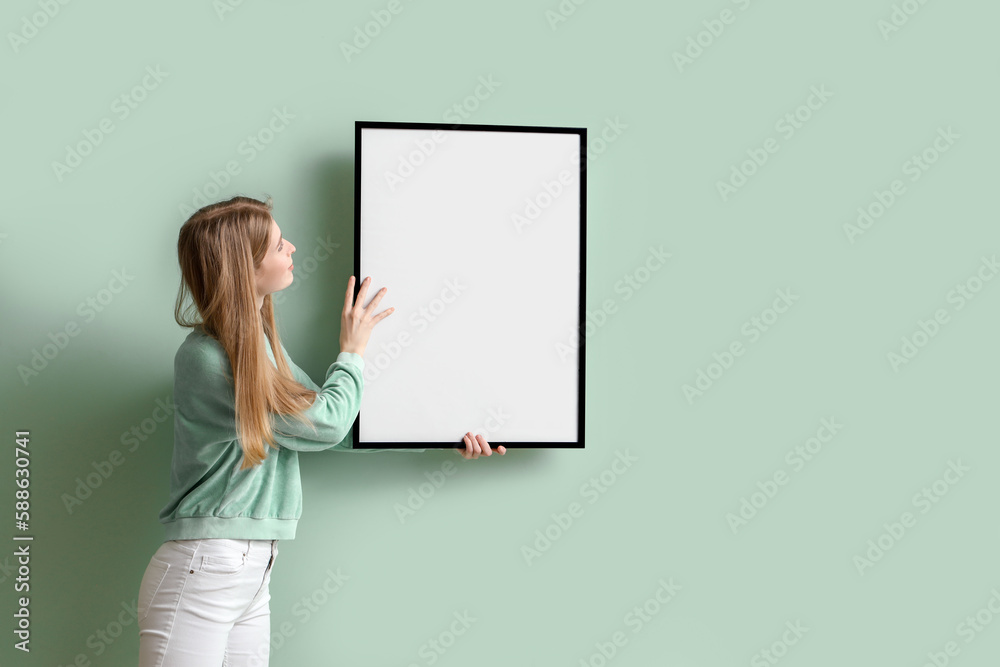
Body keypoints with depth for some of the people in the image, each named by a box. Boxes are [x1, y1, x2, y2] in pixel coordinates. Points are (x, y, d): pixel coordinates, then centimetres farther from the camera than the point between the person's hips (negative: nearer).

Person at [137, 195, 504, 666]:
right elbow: (323, 424, -13)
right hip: (202, 572, -8)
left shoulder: (261, 344, 9)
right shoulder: (203, 359, -18)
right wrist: (353, 349, 4)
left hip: (255, 575, 8)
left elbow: (338, 427, 15)